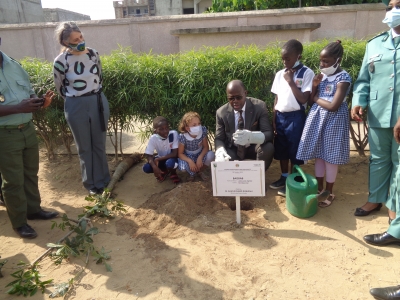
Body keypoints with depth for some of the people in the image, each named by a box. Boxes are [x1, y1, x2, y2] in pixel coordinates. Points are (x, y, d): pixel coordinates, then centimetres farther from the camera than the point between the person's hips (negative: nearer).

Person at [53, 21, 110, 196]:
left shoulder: (93, 54, -1)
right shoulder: (61, 61, -12)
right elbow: (60, 88, 1)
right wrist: (76, 100, 9)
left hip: (99, 102, 3)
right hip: (76, 107, -3)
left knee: (99, 144, 12)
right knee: (84, 148, 10)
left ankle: (103, 180, 27)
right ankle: (91, 184, 26)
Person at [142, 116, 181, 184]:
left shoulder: (174, 134, -27)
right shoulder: (153, 138, -20)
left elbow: (175, 153, -27)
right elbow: (149, 155, -15)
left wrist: (158, 159, -26)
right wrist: (154, 167, -34)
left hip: (171, 158, -3)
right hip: (160, 159, 3)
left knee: (170, 163, -37)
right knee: (146, 168, -21)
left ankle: (173, 173, 0)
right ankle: (164, 171, 10)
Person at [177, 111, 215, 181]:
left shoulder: (203, 130, -24)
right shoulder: (183, 137, -30)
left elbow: (206, 147, -15)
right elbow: (180, 153, -20)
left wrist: (200, 157, -33)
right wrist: (190, 161, -38)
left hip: (200, 153, 3)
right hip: (188, 156, -3)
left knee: (211, 155, -29)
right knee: (183, 167, -34)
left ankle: (200, 171, 4)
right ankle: (192, 173, 9)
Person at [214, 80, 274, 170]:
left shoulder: (259, 106, -15)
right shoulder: (221, 112, -10)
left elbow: (269, 133, -20)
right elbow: (219, 139, -5)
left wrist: (251, 136, -45)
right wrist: (220, 152, -32)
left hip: (253, 148, 0)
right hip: (233, 150, 0)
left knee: (268, 148, -32)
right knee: (220, 162, -30)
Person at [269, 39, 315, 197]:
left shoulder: (307, 73, -9)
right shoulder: (280, 74, 5)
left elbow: (303, 99, -16)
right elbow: (277, 98, 9)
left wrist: (291, 81, -16)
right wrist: (274, 119, 7)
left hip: (295, 117, -5)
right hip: (280, 116, 5)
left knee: (294, 150, 5)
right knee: (281, 149, 14)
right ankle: (284, 177, 31)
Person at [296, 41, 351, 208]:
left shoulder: (343, 78, -14)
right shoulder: (322, 75, 5)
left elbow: (333, 106, -21)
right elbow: (312, 99, 9)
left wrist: (316, 98, -7)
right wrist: (314, 86, -9)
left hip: (333, 120, -6)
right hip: (317, 117, 6)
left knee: (330, 156, 4)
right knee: (319, 154, 12)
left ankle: (329, 192, 19)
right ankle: (319, 187, 27)